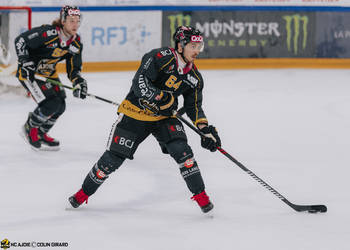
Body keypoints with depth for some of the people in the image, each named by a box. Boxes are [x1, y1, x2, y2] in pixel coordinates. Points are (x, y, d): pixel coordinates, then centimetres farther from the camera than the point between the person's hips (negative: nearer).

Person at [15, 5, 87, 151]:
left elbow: (73, 69, 0)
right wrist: (25, 62, -28)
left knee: (60, 106, 4)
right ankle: (30, 129, 8)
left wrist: (78, 82, -19)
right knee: (51, 104, -18)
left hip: (49, 73, 8)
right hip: (29, 72, -8)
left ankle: (40, 134, 28)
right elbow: (20, 40, -23)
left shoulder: (76, 43, -6)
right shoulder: (47, 33, -29)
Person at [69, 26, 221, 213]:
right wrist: (162, 98, -35)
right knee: (113, 158, -3)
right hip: (135, 113, -4)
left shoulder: (194, 76, -1)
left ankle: (200, 194, -6)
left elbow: (194, 107, 9)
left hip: (163, 117, 4)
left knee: (181, 150, -19)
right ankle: (84, 193, 18)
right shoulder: (161, 57, -21)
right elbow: (140, 83, -29)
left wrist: (206, 129, -4)